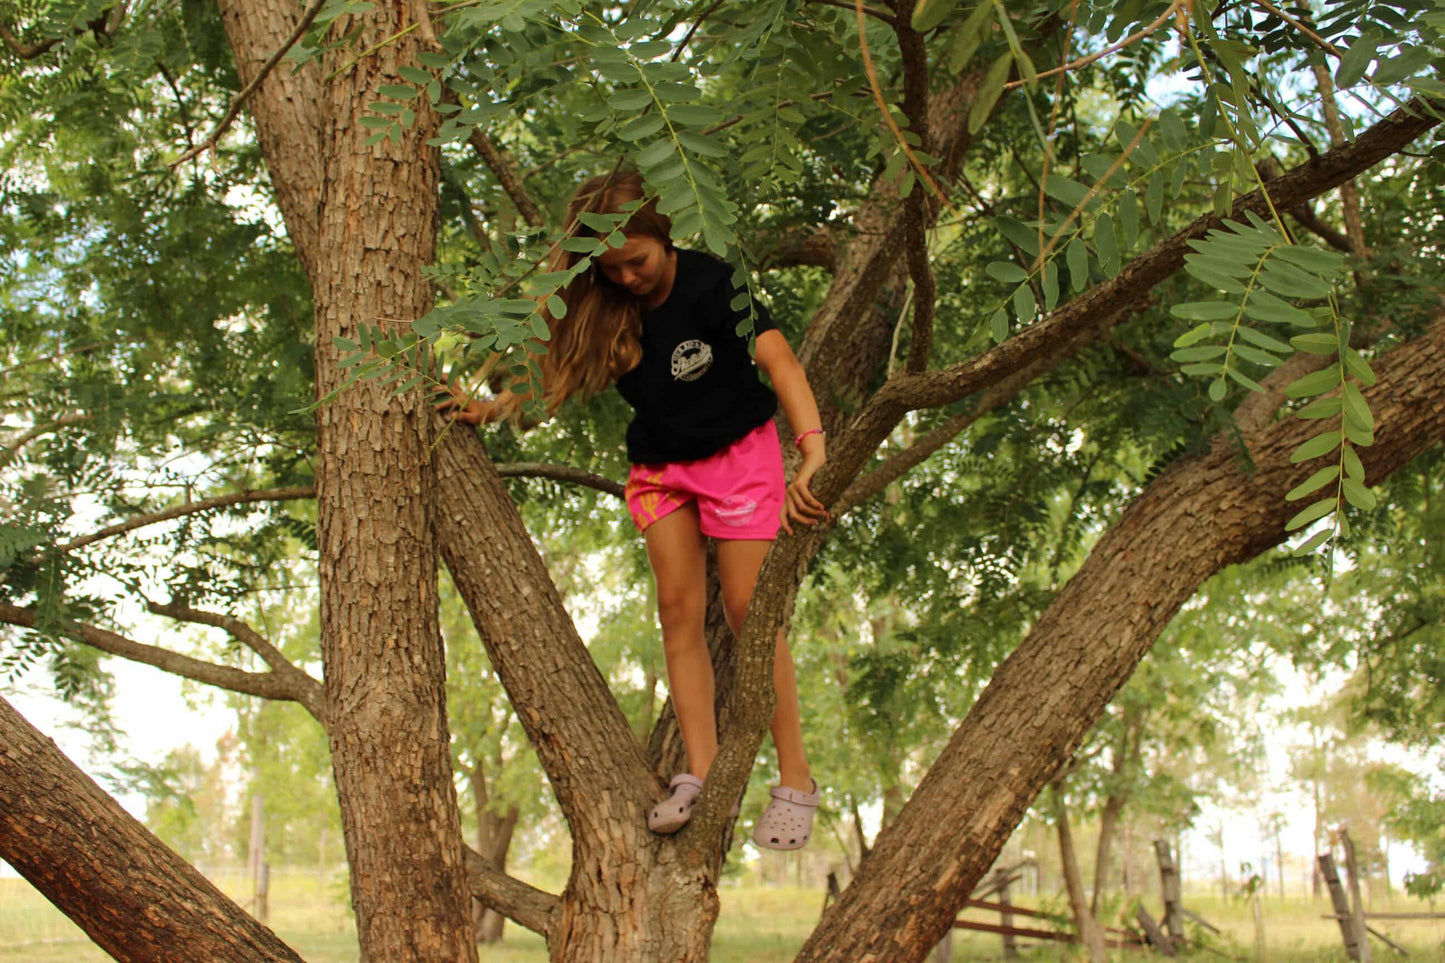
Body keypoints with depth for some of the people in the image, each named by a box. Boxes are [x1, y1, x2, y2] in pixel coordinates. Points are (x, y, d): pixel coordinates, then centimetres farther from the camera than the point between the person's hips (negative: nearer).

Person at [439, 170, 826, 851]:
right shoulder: (606, 307, -6)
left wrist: (813, 453, -47)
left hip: (738, 453, -5)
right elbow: (560, 368, 0)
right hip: (658, 465, 5)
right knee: (678, 610, -4)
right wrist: (493, 407, -18)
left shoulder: (710, 284, -22)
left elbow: (778, 361, -33)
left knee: (749, 612, -8)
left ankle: (795, 780, 0)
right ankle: (702, 774, -4)